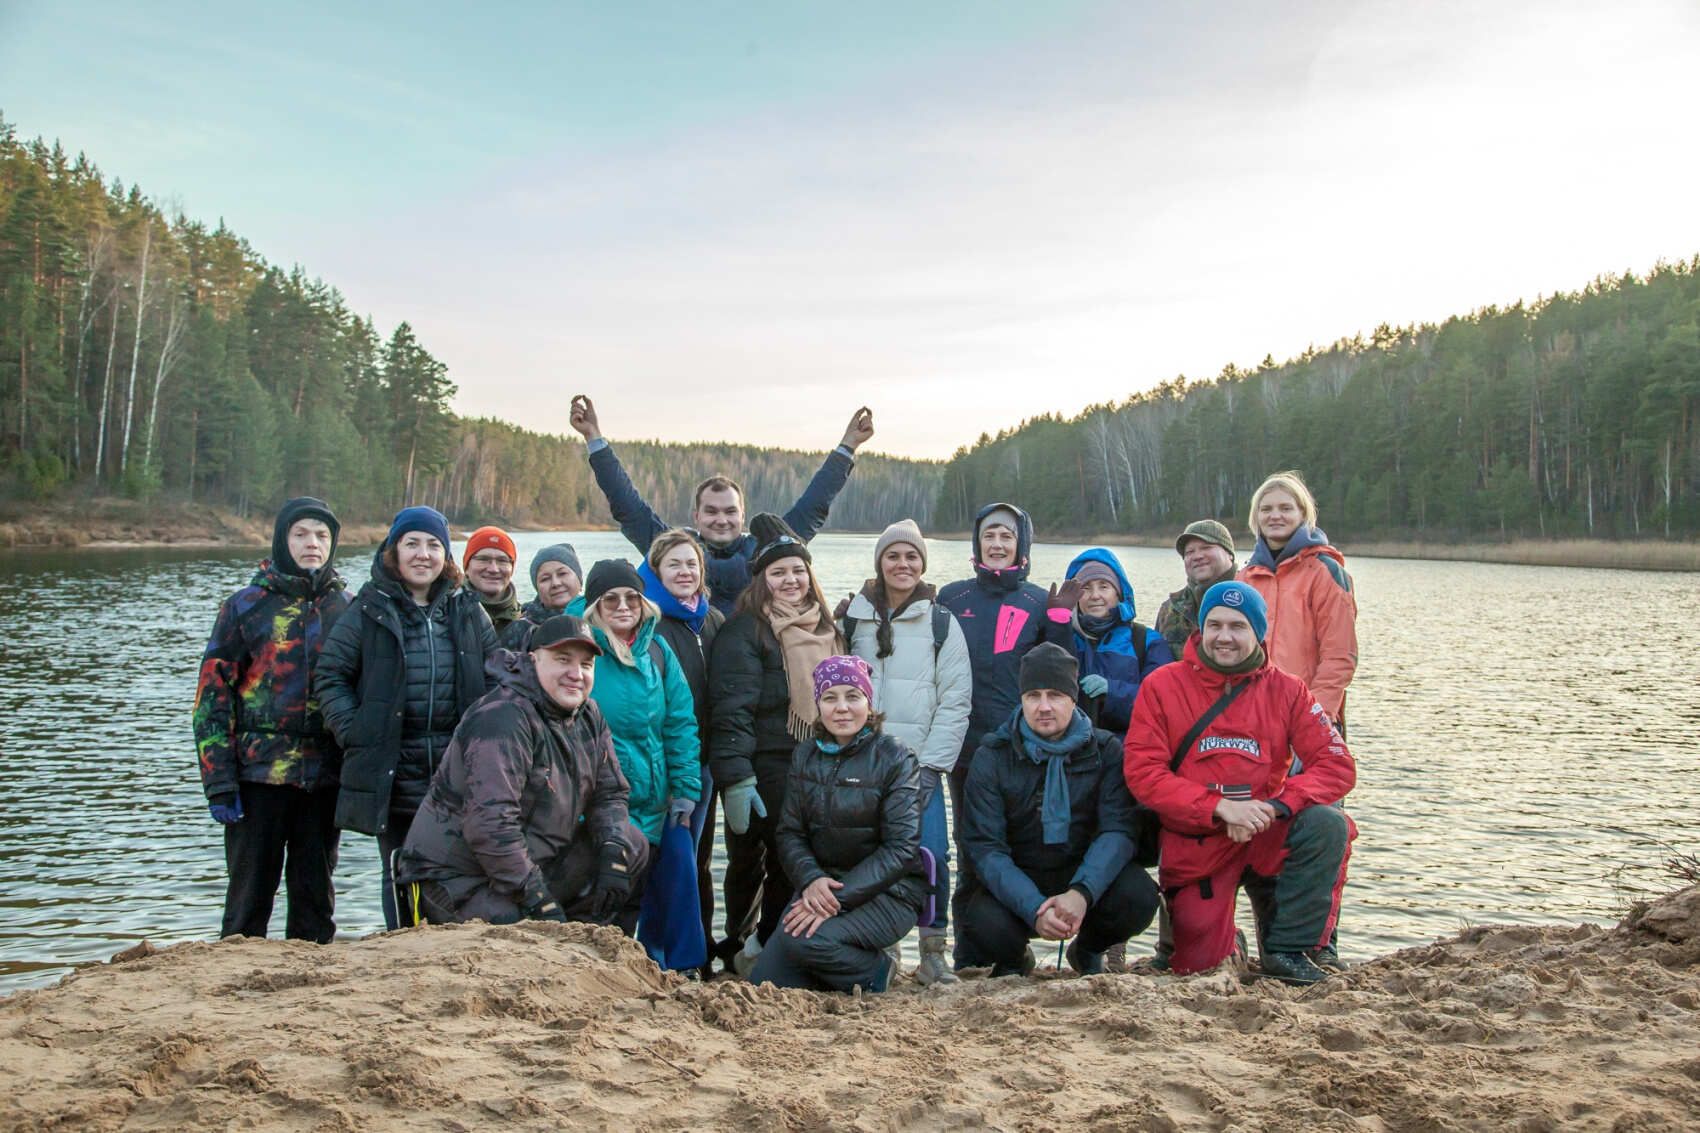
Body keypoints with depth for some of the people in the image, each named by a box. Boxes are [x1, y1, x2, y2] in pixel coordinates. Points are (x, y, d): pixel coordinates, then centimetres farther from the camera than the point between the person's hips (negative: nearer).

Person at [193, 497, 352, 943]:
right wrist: (218, 781, -8)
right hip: (259, 775, -2)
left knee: (316, 898, 10)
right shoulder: (245, 606, 2)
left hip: (325, 776, 2)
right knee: (250, 894, 4)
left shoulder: (347, 609, 9)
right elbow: (212, 696, -1)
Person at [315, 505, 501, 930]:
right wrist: (354, 732, -8)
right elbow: (329, 675, 3)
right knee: (400, 875, 9)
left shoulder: (469, 612, 9)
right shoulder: (368, 611, 1)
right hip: (392, 773, -1)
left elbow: (496, 680, 13)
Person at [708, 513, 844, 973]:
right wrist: (735, 780, -21)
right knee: (749, 862, 1)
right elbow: (731, 710, -14)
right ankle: (742, 948, 19)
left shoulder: (824, 629, 15)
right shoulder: (744, 631, -7)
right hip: (765, 771, -6)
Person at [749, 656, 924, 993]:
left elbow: (901, 847, -14)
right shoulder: (805, 756, 8)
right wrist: (811, 880, -18)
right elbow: (790, 832, 4)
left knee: (805, 940, -30)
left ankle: (875, 972, -2)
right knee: (765, 983, -11)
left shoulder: (894, 758, -7)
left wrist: (839, 897, -23)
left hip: (885, 892, -5)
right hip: (819, 886, 5)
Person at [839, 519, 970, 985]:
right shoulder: (852, 619, 10)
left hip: (920, 762, -1)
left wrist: (931, 764, -7)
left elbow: (955, 700, 1)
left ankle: (934, 951, 2)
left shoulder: (941, 623, 6)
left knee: (931, 855, -12)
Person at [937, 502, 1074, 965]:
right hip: (967, 745, 1)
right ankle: (968, 956, 11)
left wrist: (1060, 619, -5)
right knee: (970, 850, 4)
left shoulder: (1038, 601, 9)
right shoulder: (952, 597, 10)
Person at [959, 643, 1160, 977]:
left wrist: (1082, 893, -34)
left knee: (1137, 895, -29)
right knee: (982, 924, -33)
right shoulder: (992, 757, -7)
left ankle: (1088, 951, 7)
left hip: (1084, 877, 2)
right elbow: (985, 847, -16)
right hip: (1015, 886, -1)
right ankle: (1013, 960, 7)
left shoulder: (1106, 751, -3)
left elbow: (1119, 830, -15)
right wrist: (1034, 908, -33)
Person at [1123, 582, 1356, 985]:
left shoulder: (1286, 690, 0)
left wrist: (1274, 807, -26)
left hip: (1267, 835, 1)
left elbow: (1336, 765, -9)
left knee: (1327, 822, -28)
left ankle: (1288, 948, -12)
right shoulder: (1162, 686, -4)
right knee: (1198, 967, -5)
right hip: (1196, 845, -1)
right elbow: (1143, 772, -11)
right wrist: (1220, 807, -24)